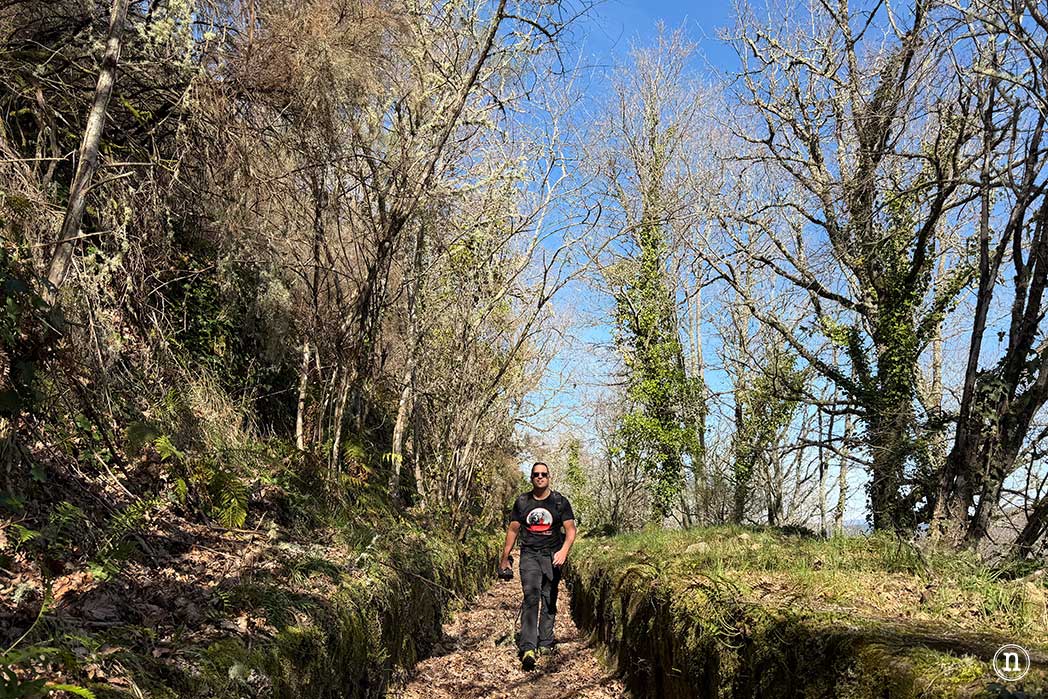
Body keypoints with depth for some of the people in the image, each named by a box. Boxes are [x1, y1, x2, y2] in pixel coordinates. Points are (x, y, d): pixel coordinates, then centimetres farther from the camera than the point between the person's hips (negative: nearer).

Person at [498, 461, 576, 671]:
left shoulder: (560, 502, 3)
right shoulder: (522, 502, 6)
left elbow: (570, 529, -2)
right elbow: (513, 530, 13)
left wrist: (564, 551, -19)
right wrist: (505, 558, 13)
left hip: (552, 556, 1)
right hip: (529, 555, -1)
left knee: (549, 600, 6)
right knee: (531, 597, -15)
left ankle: (545, 643, 18)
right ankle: (528, 648, -22)